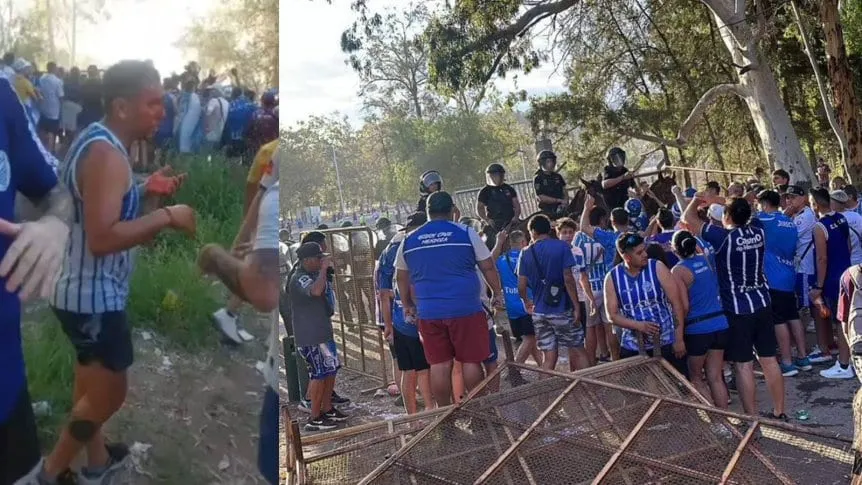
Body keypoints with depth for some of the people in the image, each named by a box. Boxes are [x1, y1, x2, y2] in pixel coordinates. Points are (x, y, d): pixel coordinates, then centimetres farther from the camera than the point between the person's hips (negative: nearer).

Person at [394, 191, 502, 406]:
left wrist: (407, 305, 27)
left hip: (429, 313, 3)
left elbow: (401, 278, 16)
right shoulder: (466, 234, -1)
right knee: (471, 361, 6)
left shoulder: (408, 241, 8)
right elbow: (488, 267, 2)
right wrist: (496, 293, 15)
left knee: (439, 365, 7)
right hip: (465, 309, -3)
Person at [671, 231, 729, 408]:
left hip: (697, 329, -6)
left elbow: (684, 306, -16)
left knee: (695, 378, 12)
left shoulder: (678, 271, -11)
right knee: (715, 377, 12)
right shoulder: (706, 260, 5)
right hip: (720, 325, 6)